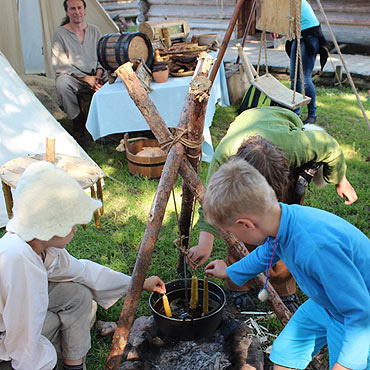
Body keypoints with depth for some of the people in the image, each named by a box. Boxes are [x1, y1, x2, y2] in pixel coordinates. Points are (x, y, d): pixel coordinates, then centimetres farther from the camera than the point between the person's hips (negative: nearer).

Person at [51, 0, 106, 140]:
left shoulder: (94, 30, 13)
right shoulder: (60, 33, -1)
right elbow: (59, 64, -7)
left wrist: (99, 72, -7)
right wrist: (85, 78, -15)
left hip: (95, 75, 3)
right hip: (72, 77, -3)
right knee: (62, 83, -37)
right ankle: (78, 121, -17)